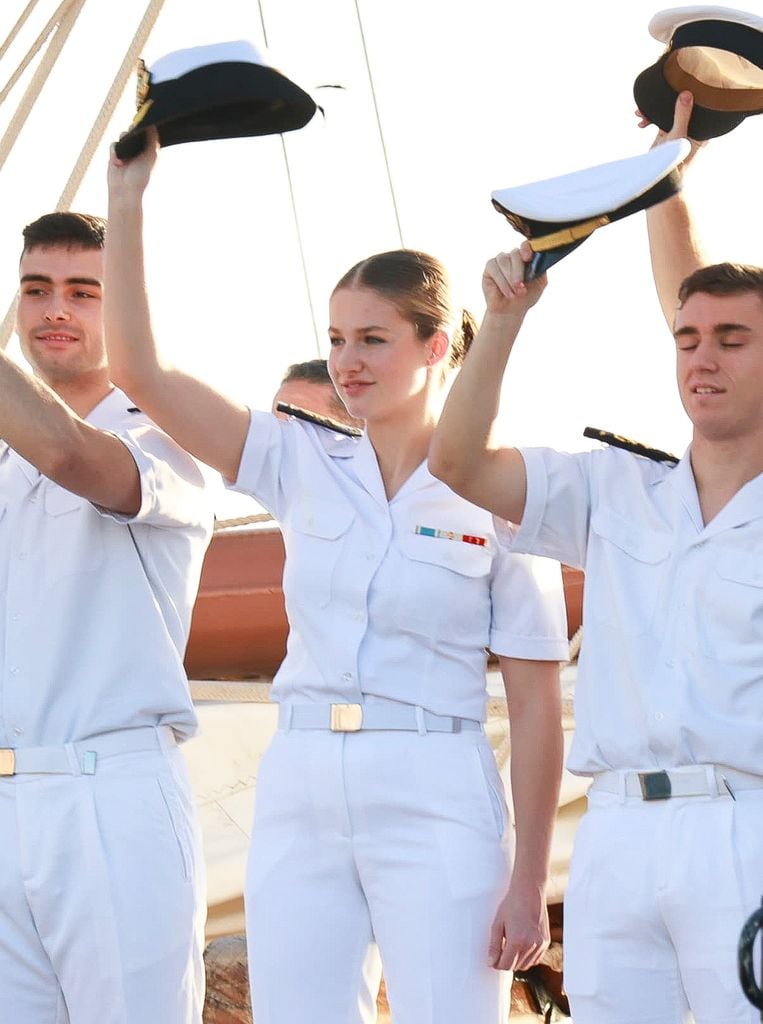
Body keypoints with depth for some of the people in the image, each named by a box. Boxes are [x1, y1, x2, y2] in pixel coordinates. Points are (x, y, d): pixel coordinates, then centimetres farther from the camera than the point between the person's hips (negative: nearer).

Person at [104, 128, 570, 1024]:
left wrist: (530, 880, -7)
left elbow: (535, 708, -3)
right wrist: (126, 199, -4)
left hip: (433, 802, -4)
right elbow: (138, 369, 2)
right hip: (298, 791, 4)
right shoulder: (305, 469, 9)